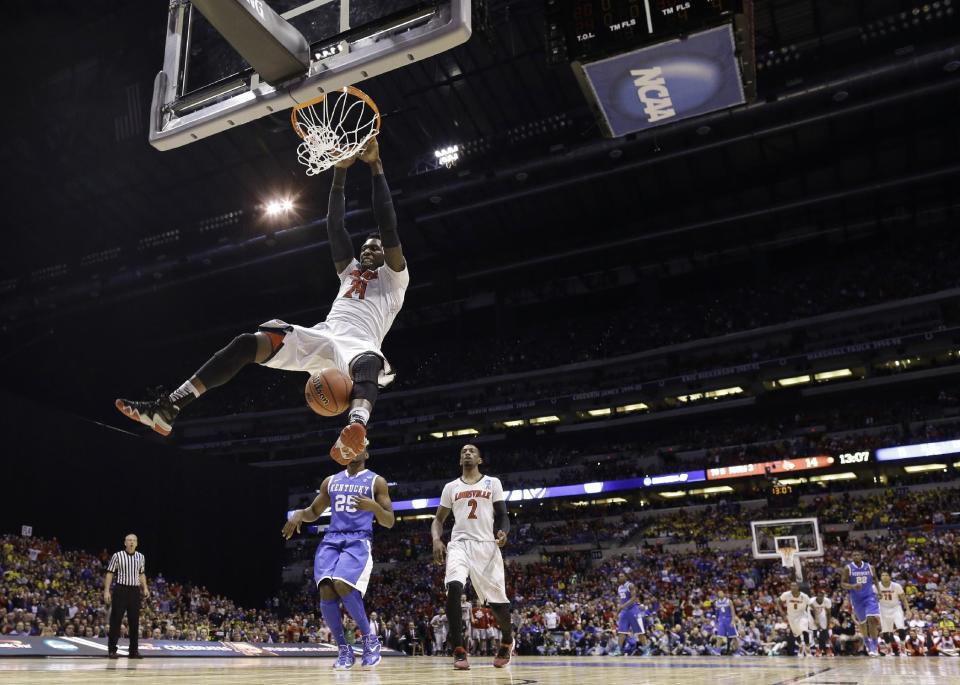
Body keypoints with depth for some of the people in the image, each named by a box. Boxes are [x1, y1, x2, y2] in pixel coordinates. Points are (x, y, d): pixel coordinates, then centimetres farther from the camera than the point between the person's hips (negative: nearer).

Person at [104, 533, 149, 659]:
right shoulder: (117, 556, -4)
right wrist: (106, 591, -9)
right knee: (116, 620, -2)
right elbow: (110, 574, -2)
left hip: (135, 591, 4)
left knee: (134, 622, 5)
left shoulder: (140, 557, 9)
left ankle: (133, 651, 11)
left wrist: (145, 588, 9)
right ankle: (112, 650, 8)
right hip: (120, 590, -4)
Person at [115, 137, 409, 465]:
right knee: (246, 342, -16)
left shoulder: (393, 277, 20)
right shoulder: (350, 271, 37)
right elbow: (334, 226, 29)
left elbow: (387, 224, 11)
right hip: (321, 336, 6)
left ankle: (356, 428, -79)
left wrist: (375, 166, 10)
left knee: (369, 363, -45)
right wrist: (340, 170, 23)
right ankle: (167, 408, -23)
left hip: (359, 344, -6)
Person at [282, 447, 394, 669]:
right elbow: (314, 512, 25)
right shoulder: (331, 481, 18)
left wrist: (374, 507, -19)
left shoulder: (376, 481, 6)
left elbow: (389, 522, 2)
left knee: (342, 585, -28)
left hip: (358, 541, -4)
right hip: (331, 540, 4)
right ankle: (344, 649, 0)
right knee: (326, 590, -17)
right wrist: (299, 514, 1)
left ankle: (370, 638, -7)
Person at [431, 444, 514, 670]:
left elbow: (503, 515, 7)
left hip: (487, 545, 0)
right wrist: (436, 540, -3)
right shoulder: (451, 487, 15)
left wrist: (503, 532, -16)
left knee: (498, 600, 2)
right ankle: (459, 651, -21)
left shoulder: (492, 483, 10)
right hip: (459, 544, 1)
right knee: (453, 587, -27)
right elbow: (439, 519, 17)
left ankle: (507, 640, 35)